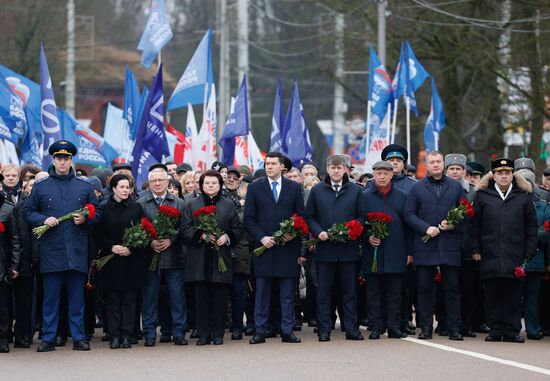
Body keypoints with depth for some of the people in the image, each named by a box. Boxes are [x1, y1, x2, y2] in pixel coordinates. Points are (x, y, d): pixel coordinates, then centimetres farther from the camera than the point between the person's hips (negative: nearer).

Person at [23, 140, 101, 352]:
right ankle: (48, 339, 6)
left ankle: (78, 338, 9)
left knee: (77, 297, 4)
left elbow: (98, 213, 13)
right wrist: (43, 220, -9)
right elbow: (27, 211, 9)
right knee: (51, 298, 2)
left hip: (77, 252, 1)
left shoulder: (84, 187, 10)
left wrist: (85, 219, -7)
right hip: (51, 251, -1)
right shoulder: (41, 187, 7)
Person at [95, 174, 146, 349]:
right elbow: (98, 235, 3)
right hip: (110, 260, 0)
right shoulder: (103, 208, 4)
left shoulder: (136, 208, 6)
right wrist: (112, 247, -12)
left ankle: (126, 335, 4)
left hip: (132, 260, 1)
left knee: (129, 299, 0)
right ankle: (114, 336, 3)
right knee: (112, 299, 0)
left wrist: (131, 248, -10)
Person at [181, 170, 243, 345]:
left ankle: (218, 334, 5)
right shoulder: (192, 205, 11)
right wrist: (201, 235, -13)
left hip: (221, 257, 0)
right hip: (199, 260, 0)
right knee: (201, 297, -1)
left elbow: (237, 228, 10)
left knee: (220, 298, -1)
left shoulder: (229, 205, 12)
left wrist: (227, 237, -9)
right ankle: (203, 334, 3)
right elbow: (185, 229, 3)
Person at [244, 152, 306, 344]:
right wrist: (261, 237, -9)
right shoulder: (255, 188, 6)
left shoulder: (294, 188, 8)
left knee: (287, 292, 2)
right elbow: (249, 218, 4)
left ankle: (287, 331, 6)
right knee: (262, 292, 1)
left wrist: (293, 233, -8)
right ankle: (260, 332, 4)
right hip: (263, 247, 0)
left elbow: (301, 217, 9)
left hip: (288, 247, 0)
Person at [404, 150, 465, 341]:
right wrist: (426, 228, -11)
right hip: (424, 245, 0)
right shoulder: (417, 188, 8)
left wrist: (453, 224, -10)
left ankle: (455, 328, 5)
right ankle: (426, 327, 8)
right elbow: (409, 214, 3)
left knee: (452, 287, 1)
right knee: (424, 288, 2)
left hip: (450, 245, 0)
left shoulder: (456, 187, 10)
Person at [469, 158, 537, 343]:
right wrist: (475, 250, 0)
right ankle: (495, 330, 7)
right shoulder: (482, 196, 9)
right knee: (492, 295, 1)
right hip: (490, 255, 0)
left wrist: (529, 252, 2)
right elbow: (475, 225, 7)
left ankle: (511, 331, 6)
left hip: (515, 256, 0)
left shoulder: (524, 196, 10)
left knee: (513, 295, 1)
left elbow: (532, 226, 9)